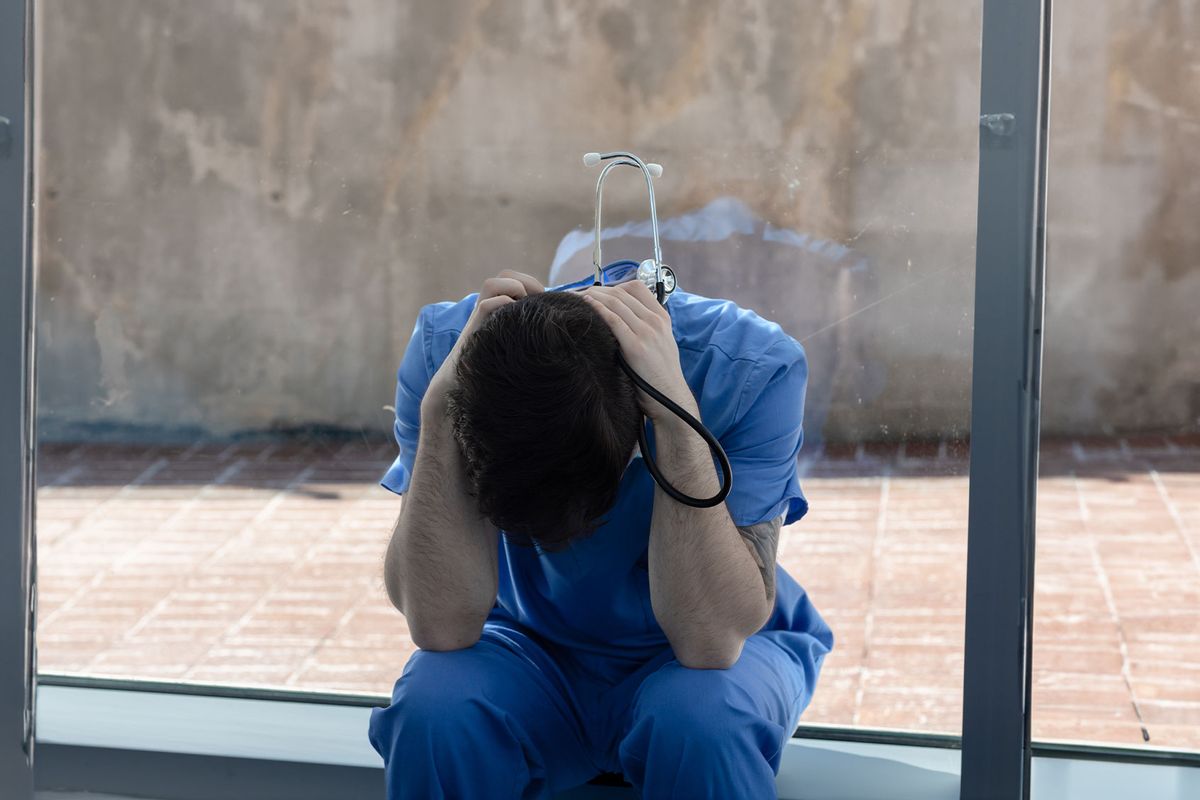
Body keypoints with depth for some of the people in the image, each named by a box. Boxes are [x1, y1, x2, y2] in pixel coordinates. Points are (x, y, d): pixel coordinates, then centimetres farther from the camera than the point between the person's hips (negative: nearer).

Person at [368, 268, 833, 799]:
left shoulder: (752, 367, -27)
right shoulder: (444, 349, -22)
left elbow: (712, 640, -32)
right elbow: (442, 625, -28)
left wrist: (677, 412, -40)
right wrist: (439, 403, -37)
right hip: (535, 652, 1)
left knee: (700, 718, -35)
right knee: (431, 708, -31)